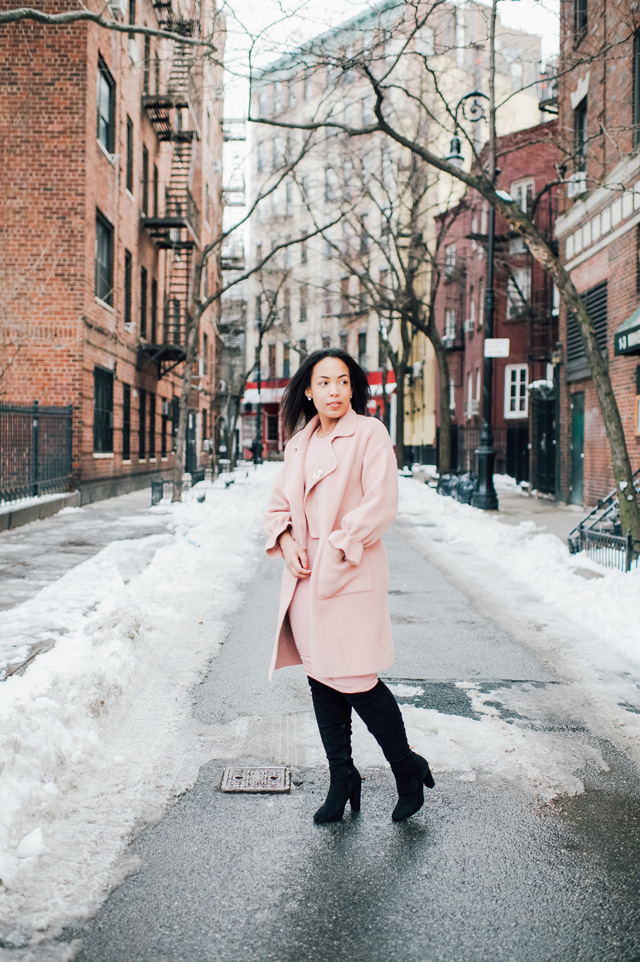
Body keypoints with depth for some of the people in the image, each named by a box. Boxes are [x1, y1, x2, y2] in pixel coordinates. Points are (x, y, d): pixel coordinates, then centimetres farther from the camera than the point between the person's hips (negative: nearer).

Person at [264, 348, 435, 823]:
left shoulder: (370, 434, -6)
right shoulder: (299, 443, 13)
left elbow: (382, 505, -13)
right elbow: (280, 504, 17)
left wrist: (336, 548, -15)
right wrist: (286, 541, -2)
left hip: (351, 574, -6)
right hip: (306, 574, 6)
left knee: (354, 679, -6)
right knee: (320, 678, 10)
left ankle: (409, 769, 18)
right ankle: (342, 781, 26)